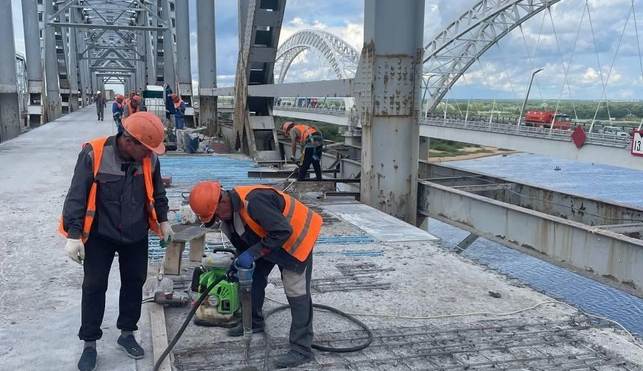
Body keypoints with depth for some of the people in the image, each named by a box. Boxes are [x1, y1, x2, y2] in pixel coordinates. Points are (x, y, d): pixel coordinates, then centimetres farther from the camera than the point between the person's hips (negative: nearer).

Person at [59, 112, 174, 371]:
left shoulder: (149, 159, -9)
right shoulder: (94, 154, -22)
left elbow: (157, 192, 8)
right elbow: (77, 196, -18)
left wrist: (163, 221, 12)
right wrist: (74, 235, -19)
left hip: (136, 235, 4)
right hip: (100, 235, -3)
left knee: (134, 282, 12)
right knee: (94, 287, 4)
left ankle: (127, 334, 31)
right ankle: (89, 344, 20)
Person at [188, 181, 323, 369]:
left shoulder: (253, 200, -36)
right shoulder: (230, 210, -6)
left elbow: (283, 232, -35)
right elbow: (245, 239, 10)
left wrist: (252, 254, -31)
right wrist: (238, 262, -1)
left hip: (296, 236, -9)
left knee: (296, 292, -12)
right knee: (254, 277, 15)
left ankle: (302, 349, -6)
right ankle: (254, 322, 37)